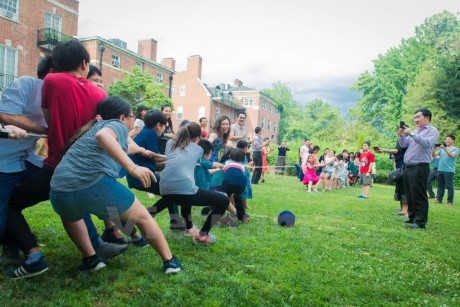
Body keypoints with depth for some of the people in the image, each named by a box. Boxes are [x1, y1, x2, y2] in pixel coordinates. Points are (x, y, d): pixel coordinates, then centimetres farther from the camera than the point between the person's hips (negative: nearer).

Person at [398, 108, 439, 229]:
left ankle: (420, 221, -3)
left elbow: (427, 143, -21)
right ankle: (412, 217, 24)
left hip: (420, 168, -8)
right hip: (408, 167, 8)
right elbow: (404, 145, 19)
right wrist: (401, 135, 1)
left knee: (419, 196, -7)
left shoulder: (432, 130, -3)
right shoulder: (415, 131, 20)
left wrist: (411, 134, -23)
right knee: (409, 195, 14)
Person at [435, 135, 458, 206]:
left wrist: (444, 148, -32)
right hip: (440, 170, 5)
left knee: (449, 186, -3)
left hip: (449, 170, -5)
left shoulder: (455, 149, 0)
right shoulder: (442, 148, 16)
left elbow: (452, 155, -20)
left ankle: (450, 201, 0)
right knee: (440, 185, 9)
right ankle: (439, 199, 14)